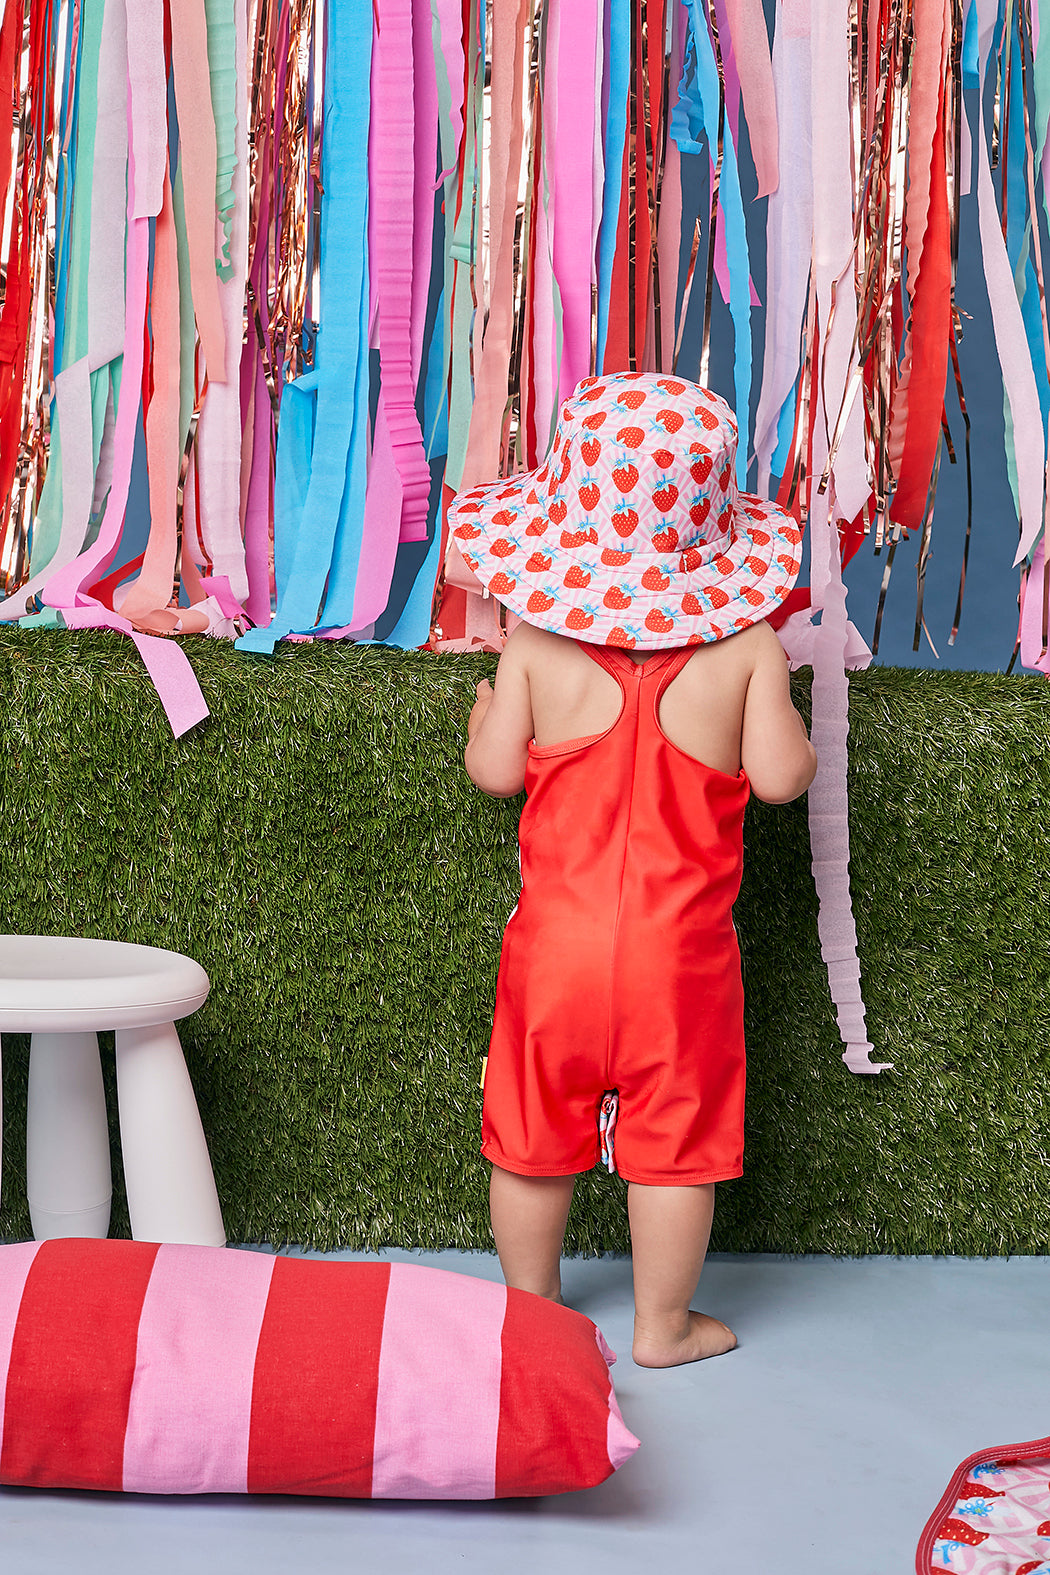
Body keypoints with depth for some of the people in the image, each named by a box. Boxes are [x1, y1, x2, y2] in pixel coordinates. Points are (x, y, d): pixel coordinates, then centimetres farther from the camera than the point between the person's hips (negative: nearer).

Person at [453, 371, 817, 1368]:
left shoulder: (536, 642, -8)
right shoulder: (746, 642, -8)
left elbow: (495, 771, -4)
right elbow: (780, 778, -10)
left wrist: (487, 711, 16)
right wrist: (780, 715, 10)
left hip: (558, 939, 1)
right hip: (683, 949, -1)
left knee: (535, 1136, 16)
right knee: (675, 1139, 12)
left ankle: (529, 1312, 31)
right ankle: (663, 1326, 22)